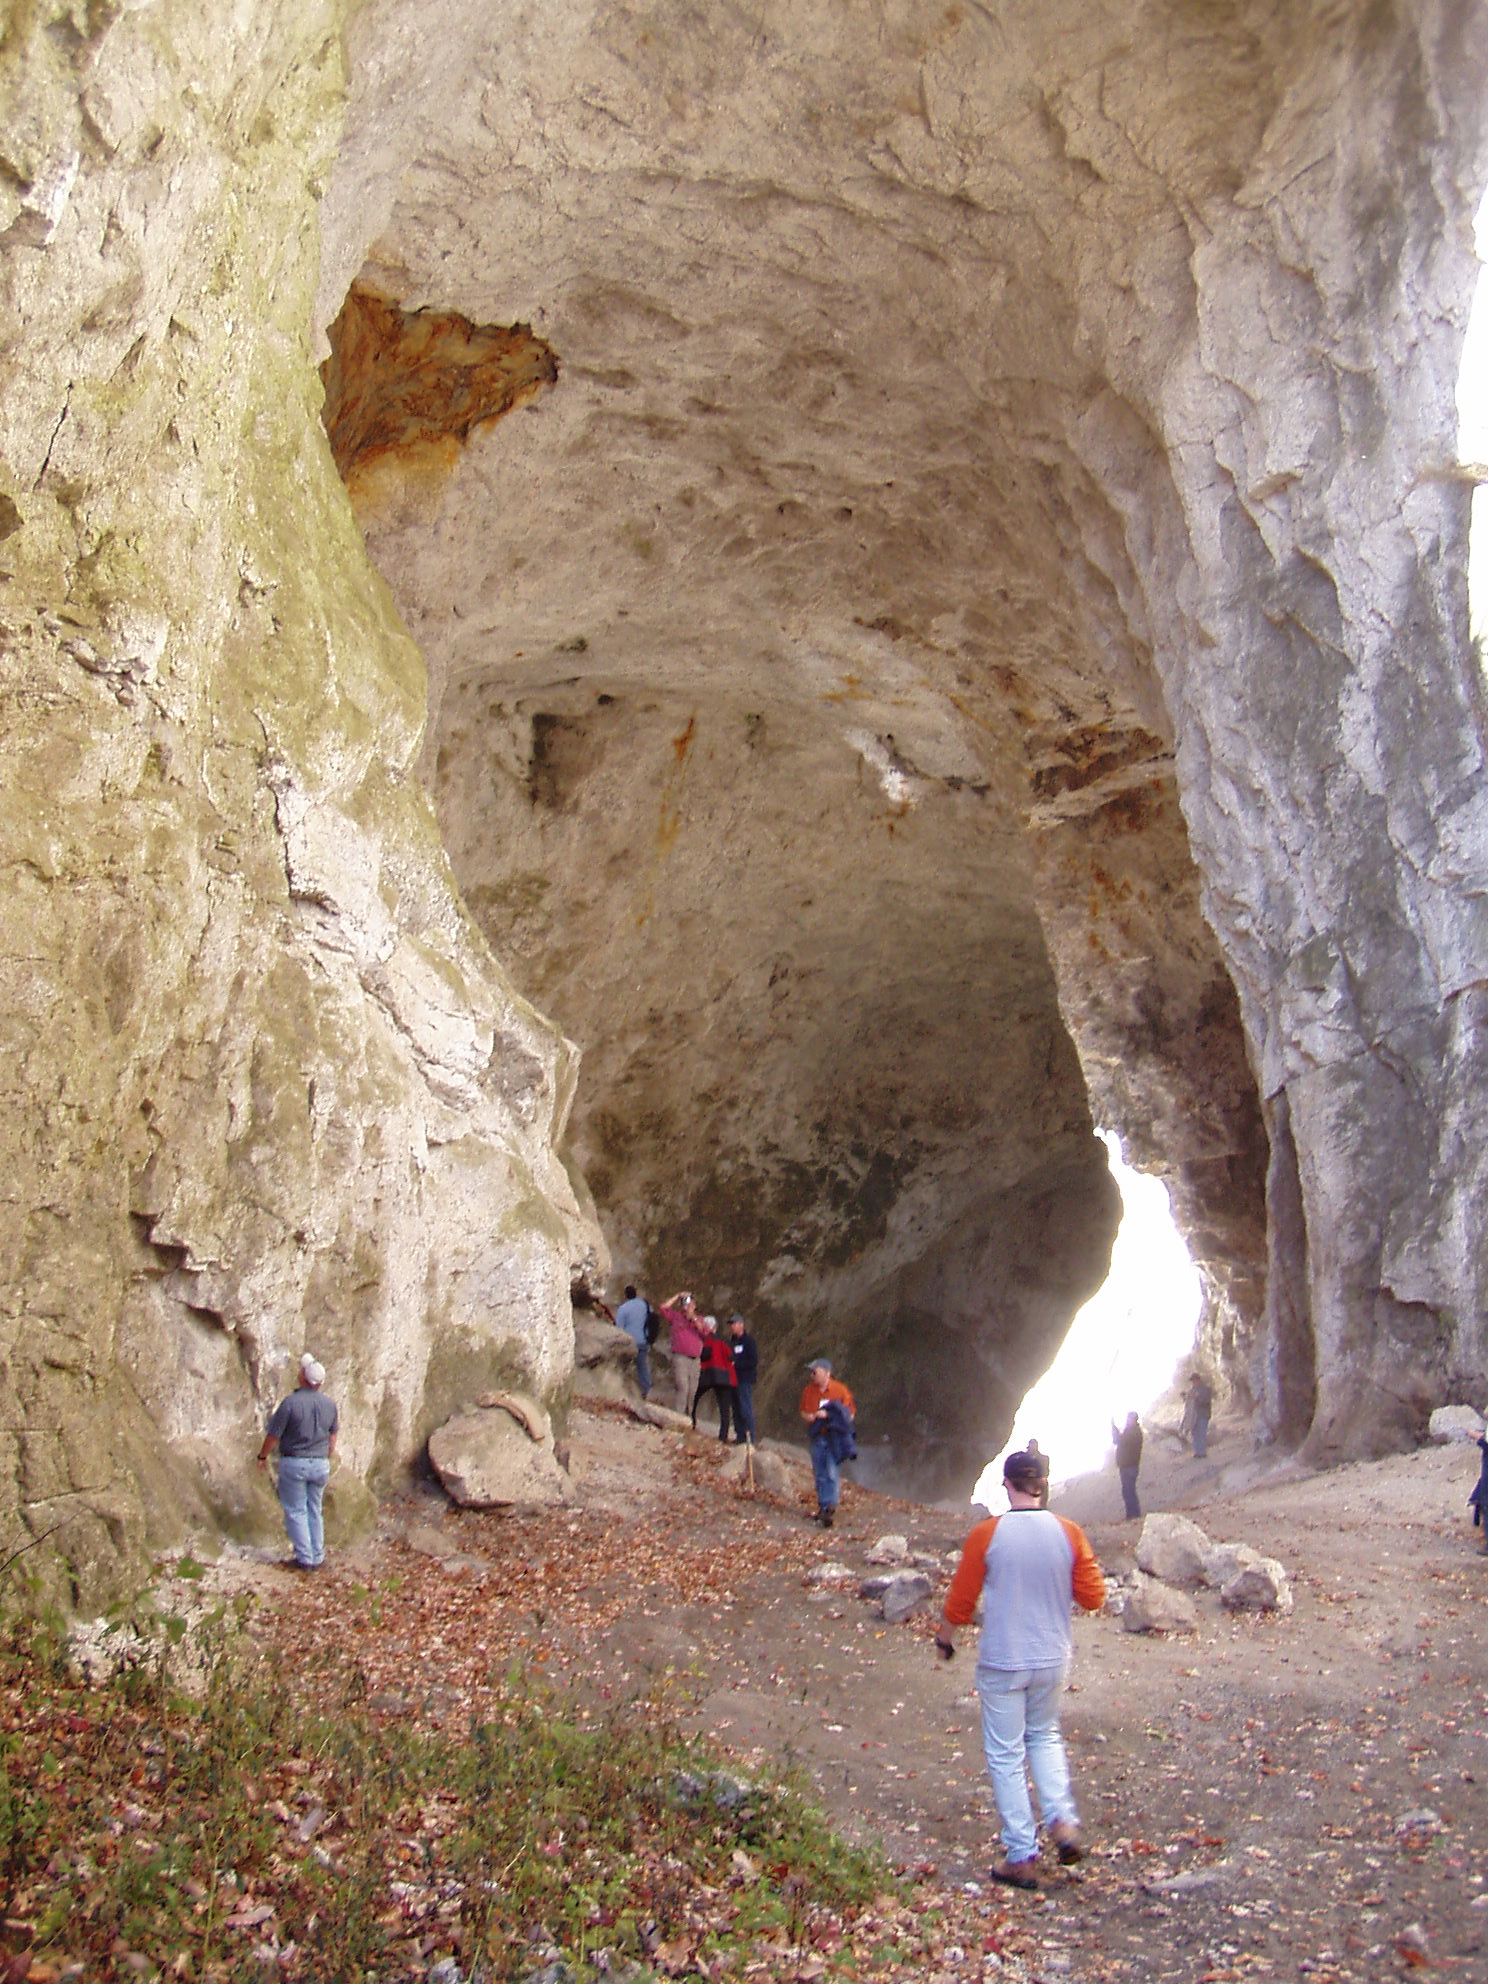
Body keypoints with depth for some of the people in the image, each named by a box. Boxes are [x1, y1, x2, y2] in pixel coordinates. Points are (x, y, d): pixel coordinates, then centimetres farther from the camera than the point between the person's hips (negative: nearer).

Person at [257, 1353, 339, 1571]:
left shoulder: (290, 1402, -16)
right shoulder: (329, 1405, 0)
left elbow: (273, 1435, -10)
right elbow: (332, 1438, 10)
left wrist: (263, 1456, 6)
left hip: (294, 1463, -5)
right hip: (320, 1464, 5)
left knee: (296, 1511, 7)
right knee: (315, 1511, 15)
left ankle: (305, 1558, 7)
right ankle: (317, 1557, 18)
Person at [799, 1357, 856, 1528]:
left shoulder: (840, 1390, -7)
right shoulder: (809, 1391, 4)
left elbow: (851, 1414, -2)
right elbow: (803, 1412, 13)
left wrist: (832, 1417, -16)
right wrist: (812, 1417, -9)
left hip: (834, 1438, -4)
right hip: (817, 1438, 4)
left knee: (833, 1473, -11)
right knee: (820, 1475, 10)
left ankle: (831, 1508, -10)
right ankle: (823, 1506, 20)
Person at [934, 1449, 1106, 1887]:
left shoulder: (986, 1535, -14)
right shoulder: (1068, 1533, -7)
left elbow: (960, 1602, -7)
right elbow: (1093, 1597, -1)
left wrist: (944, 1638, 11)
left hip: (1002, 1662, -3)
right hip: (1053, 1658, 3)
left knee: (1006, 1755, 9)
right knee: (1045, 1736, 25)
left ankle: (1021, 1856, 12)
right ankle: (1063, 1821, 9)